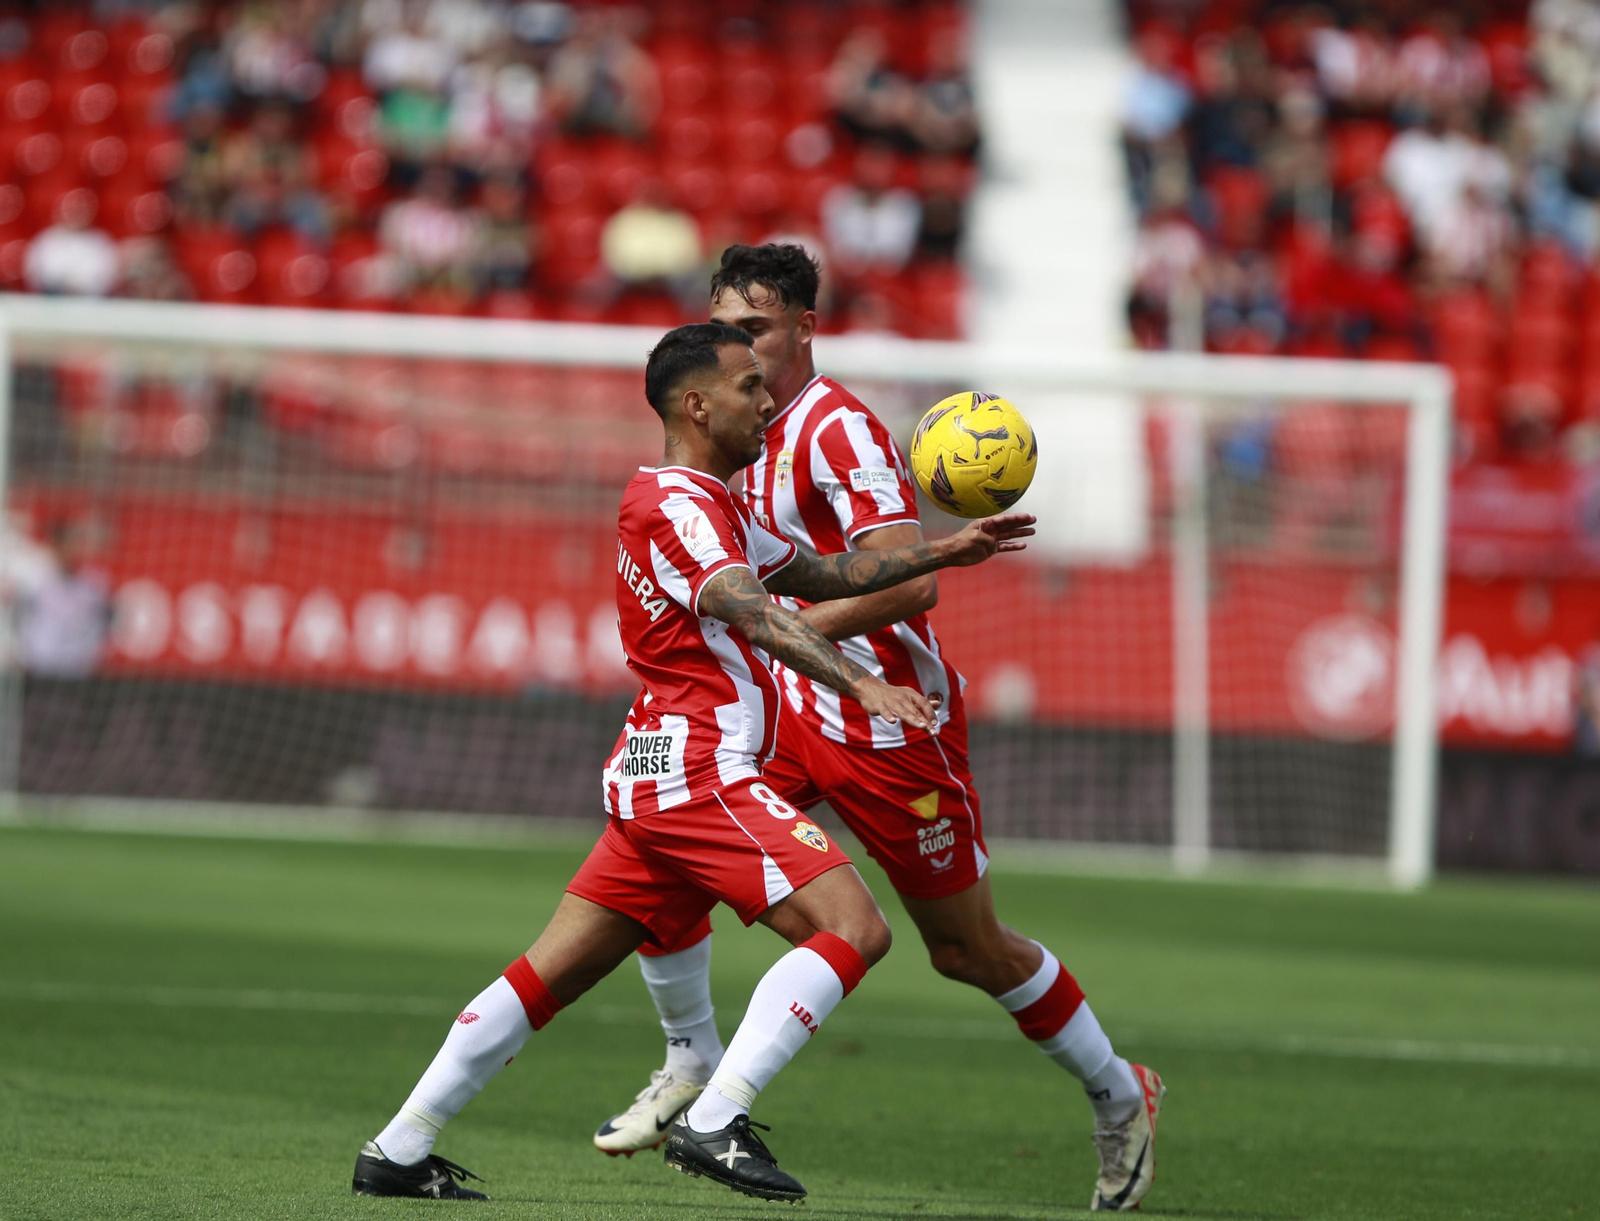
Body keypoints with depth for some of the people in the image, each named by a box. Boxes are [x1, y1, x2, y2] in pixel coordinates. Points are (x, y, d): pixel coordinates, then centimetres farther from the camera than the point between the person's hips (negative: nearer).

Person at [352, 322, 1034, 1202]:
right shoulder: (674, 505, -11)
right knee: (854, 928, -17)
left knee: (549, 975, 11)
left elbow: (819, 575, 33)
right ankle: (713, 1123, -25)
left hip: (656, 785, 11)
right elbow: (743, 607, -29)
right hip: (697, 773, -11)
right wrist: (858, 683, -41)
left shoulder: (708, 505, 22)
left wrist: (938, 554, 24)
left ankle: (398, 1152, 12)